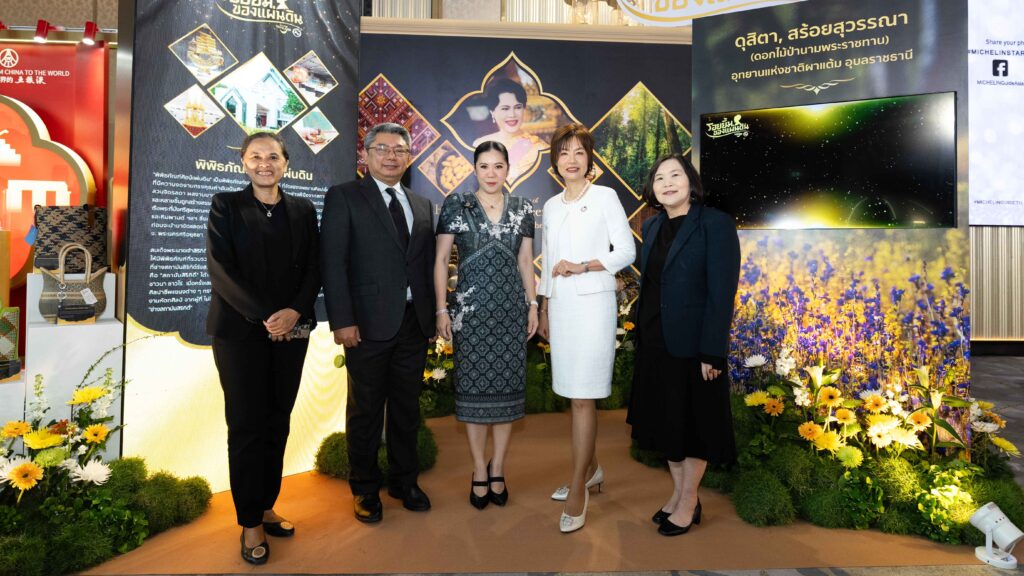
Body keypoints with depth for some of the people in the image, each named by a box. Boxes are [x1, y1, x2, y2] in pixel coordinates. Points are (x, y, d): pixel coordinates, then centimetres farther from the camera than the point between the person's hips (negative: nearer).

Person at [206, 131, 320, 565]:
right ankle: (250, 523, 14)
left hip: (291, 331, 3)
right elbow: (220, 269, -8)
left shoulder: (303, 210, 9)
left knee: (277, 424, 9)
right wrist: (264, 317, -16)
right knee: (247, 426, 2)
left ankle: (266, 507, 23)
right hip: (240, 331, -3)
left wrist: (295, 311, -12)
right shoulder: (226, 205, 1)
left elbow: (313, 269, 5)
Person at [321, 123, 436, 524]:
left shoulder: (423, 206, 15)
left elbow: (428, 264, 13)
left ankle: (404, 480, 32)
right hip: (369, 323, -4)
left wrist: (433, 314, 6)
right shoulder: (344, 197, -1)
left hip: (414, 322, 5)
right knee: (365, 409, 8)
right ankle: (365, 489, 25)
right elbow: (332, 262, -8)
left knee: (407, 406, 15)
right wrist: (342, 320, -16)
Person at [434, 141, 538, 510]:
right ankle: (480, 470, 16)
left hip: (512, 307, 2)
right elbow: (440, 259, 0)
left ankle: (497, 468, 20)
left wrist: (533, 304, 7)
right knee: (474, 386, 2)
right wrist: (441, 309, -5)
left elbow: (525, 261, 13)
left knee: (508, 385, 5)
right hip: (471, 307, -2)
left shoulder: (522, 209, 8)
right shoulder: (456, 205, 1)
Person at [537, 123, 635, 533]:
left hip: (593, 303, -5)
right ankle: (591, 469, 26)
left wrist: (583, 266, -17)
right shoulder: (551, 206, 14)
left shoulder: (605, 197, -1)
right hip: (561, 305, 5)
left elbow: (626, 251, -5)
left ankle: (578, 490, 1)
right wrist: (544, 309, 16)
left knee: (583, 397, -6)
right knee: (577, 395, 11)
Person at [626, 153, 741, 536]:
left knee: (692, 422, 8)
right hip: (654, 343, 7)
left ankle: (689, 501, 25)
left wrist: (711, 353, -18)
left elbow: (722, 293, -15)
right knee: (665, 419, 15)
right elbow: (649, 285, 10)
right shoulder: (652, 226, 9)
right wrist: (641, 336, 5)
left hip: (692, 344, -6)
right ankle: (678, 492, 33)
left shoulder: (715, 224, -11)